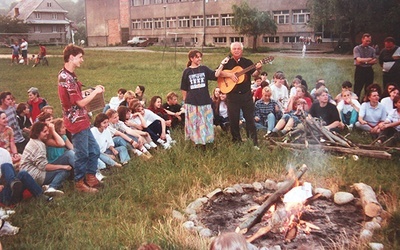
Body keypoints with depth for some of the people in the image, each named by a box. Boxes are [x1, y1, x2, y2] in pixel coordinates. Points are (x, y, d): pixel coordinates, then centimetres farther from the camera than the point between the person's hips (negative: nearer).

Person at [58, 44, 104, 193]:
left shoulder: (69, 75, 10)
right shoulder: (66, 78, -21)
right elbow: (81, 102, -21)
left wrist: (94, 91, 7)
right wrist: (95, 92, -9)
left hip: (82, 120, 10)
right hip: (76, 122, -10)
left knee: (94, 150, 17)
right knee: (82, 154, 4)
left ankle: (90, 178, 30)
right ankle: (80, 183, 20)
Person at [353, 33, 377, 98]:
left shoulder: (372, 49, 10)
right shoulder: (357, 48, -3)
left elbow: (375, 61, 1)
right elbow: (358, 60, -15)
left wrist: (365, 61, -11)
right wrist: (370, 59, -6)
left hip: (369, 70, 4)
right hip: (360, 70, -4)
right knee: (357, 90, -5)